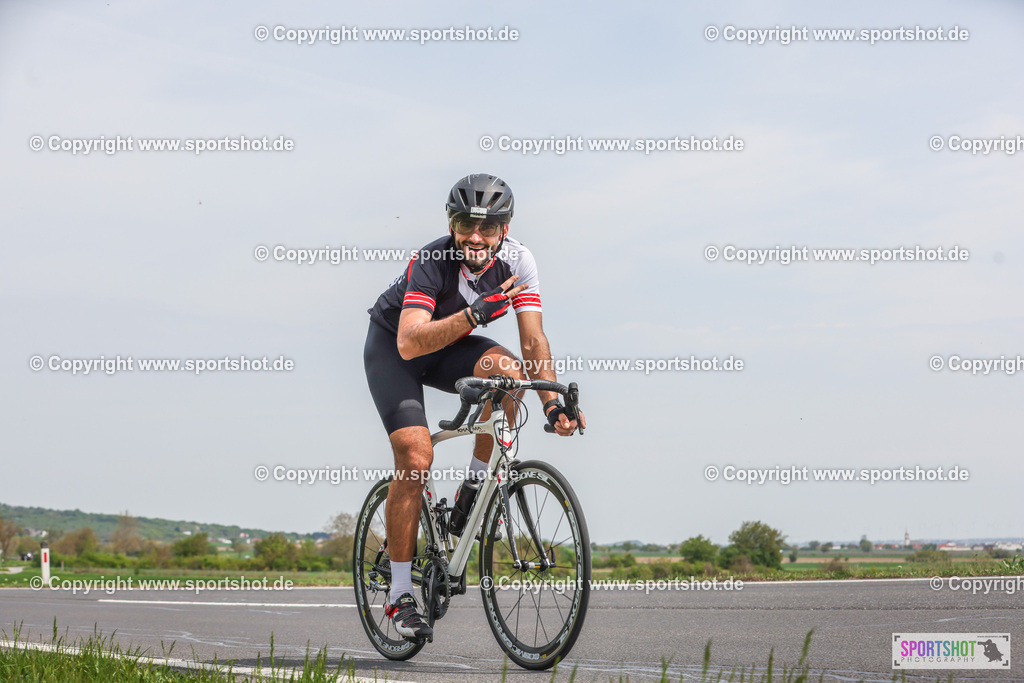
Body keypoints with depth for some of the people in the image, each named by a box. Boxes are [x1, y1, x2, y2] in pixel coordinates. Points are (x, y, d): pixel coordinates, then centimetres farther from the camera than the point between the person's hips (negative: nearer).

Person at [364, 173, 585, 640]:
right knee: (416, 459, -21)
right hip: (391, 345, -4)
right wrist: (475, 312, -52)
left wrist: (552, 403, -32)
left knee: (508, 371, -30)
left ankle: (476, 487, -9)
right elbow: (409, 344, -42)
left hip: (451, 345, 4)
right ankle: (400, 594, -11)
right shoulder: (433, 262, -32)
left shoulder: (517, 260, -19)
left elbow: (533, 342, -19)